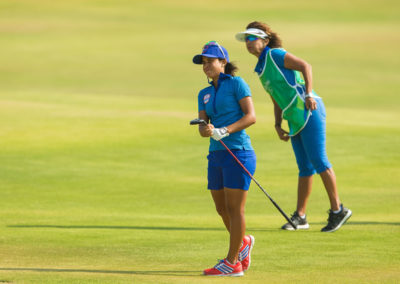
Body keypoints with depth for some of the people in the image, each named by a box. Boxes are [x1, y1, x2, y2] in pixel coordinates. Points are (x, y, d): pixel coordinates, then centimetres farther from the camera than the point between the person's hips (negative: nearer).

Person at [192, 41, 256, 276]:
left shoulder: (237, 84, -3)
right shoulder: (205, 94, 17)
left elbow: (251, 116, -11)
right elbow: (203, 126, 8)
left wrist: (225, 131, -20)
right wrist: (206, 129, -16)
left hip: (238, 152, -7)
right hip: (217, 155, 7)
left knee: (234, 209, -5)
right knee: (222, 210, 12)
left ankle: (232, 263, -1)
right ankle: (243, 242, 37)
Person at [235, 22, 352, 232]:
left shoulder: (275, 55, -4)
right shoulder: (261, 68, 20)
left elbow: (304, 66, -13)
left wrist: (308, 94, -21)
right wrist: (278, 125, 16)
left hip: (308, 111, -9)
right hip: (295, 120, 9)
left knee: (318, 161, -10)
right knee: (305, 168, 10)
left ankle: (338, 210, -5)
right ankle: (300, 217, 10)